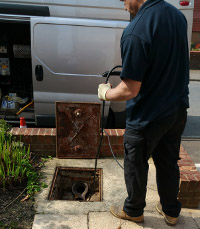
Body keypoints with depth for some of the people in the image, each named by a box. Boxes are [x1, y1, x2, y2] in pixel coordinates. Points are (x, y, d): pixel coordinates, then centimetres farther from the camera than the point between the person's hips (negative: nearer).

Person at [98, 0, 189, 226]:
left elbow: (130, 90, -24)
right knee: (168, 163, 23)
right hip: (177, 111, 7)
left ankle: (133, 210, 40)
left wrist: (105, 93, -4)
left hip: (147, 117, -7)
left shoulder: (135, 32, -27)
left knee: (136, 166, 16)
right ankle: (171, 211, 42)